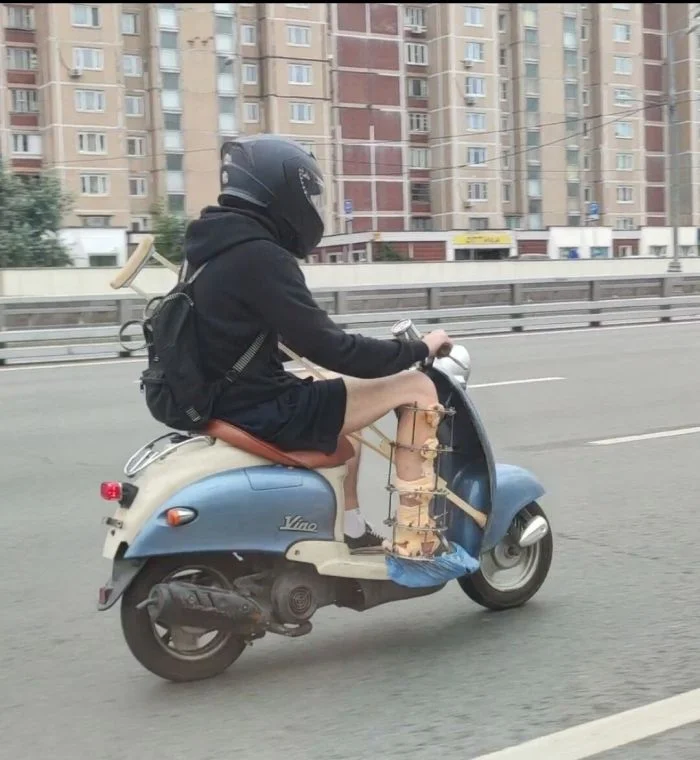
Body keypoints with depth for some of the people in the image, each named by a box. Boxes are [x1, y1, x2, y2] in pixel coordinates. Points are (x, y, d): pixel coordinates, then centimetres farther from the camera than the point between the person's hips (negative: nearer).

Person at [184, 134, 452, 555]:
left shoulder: (218, 246, 10)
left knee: (347, 393, 32)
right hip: (266, 412, -10)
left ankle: (351, 527, 30)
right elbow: (328, 348, -21)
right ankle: (413, 539, -1)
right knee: (417, 389, -4)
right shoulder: (258, 256, -21)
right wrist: (417, 349, -9)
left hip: (232, 401, 10)